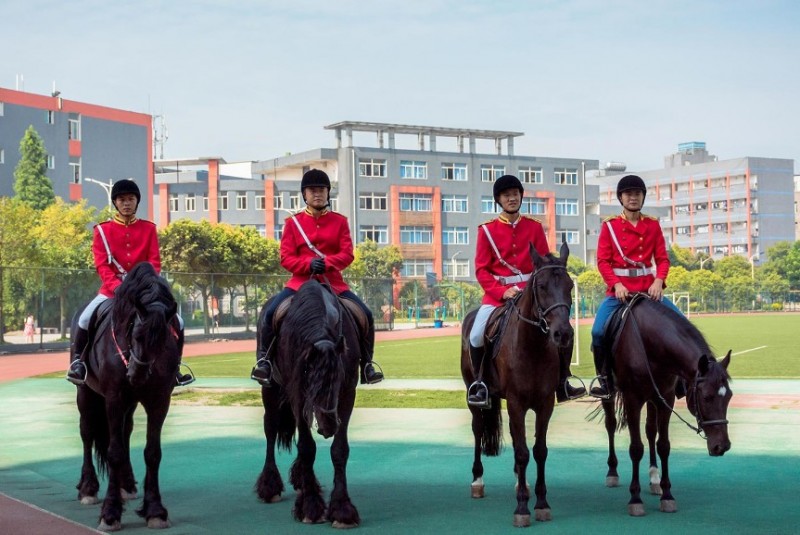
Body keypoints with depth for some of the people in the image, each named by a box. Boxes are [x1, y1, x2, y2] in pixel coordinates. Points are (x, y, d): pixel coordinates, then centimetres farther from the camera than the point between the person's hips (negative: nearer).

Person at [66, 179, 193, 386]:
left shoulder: (148, 229, 7)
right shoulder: (103, 230, 2)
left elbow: (154, 263, 0)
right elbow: (101, 265, -6)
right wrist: (118, 287, -21)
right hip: (112, 289, -2)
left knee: (176, 321, -8)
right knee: (86, 319, -24)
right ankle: (77, 362, -4)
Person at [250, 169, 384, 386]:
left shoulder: (339, 221, 8)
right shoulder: (293, 222, 6)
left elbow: (347, 254, -2)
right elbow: (286, 257, -1)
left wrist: (326, 262, -22)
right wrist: (309, 263, -20)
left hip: (333, 282, 1)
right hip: (301, 281, -1)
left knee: (366, 315, -13)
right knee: (271, 312, -23)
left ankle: (366, 365, 2)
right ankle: (264, 360, -9)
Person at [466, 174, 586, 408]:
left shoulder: (535, 227, 7)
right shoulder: (487, 230, 2)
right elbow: (481, 269, -2)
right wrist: (502, 291, -16)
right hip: (497, 295, -2)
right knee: (476, 337, -23)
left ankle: (563, 384, 5)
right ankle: (479, 383, -1)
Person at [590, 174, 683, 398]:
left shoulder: (653, 225, 7)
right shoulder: (610, 226, 1)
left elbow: (662, 258, 4)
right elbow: (603, 260, -4)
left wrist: (658, 281, -14)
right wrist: (617, 285, -18)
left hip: (648, 289, 3)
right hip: (619, 290, -2)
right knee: (599, 331, -21)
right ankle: (603, 379, -4)